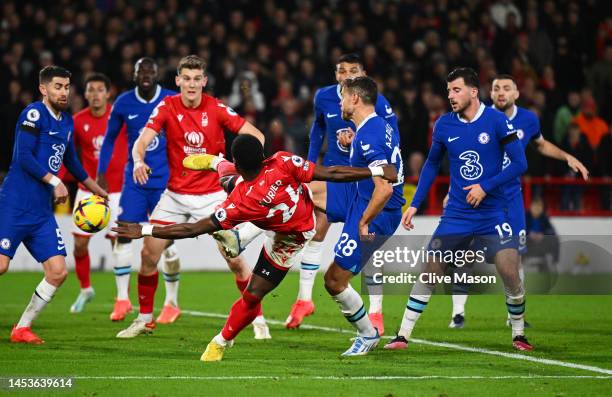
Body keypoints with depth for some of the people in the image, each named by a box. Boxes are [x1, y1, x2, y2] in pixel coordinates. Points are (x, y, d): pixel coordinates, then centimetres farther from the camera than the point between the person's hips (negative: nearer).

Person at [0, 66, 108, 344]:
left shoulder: (66, 121, 16)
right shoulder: (34, 114, -8)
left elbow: (70, 160, 31)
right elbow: (24, 156, -18)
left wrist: (96, 189, 40)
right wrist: (55, 182, -22)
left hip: (42, 212, 8)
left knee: (58, 272, -1)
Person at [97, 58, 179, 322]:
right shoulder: (123, 103, 0)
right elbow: (110, 138, 12)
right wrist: (101, 173, 7)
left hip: (165, 181, -2)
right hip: (134, 180, 2)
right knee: (123, 235, -10)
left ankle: (172, 303, 14)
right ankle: (122, 299, -3)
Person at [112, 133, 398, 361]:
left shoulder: (239, 204, -42)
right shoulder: (283, 164, -35)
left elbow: (192, 230, -36)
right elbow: (332, 174, -29)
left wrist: (144, 231, -31)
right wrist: (377, 171, -17)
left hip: (286, 238, -6)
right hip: (303, 202, 6)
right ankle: (215, 163, 56)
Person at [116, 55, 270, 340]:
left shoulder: (216, 109, -9)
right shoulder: (167, 107, -6)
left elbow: (256, 135, -10)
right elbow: (142, 140, -15)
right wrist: (139, 161, -37)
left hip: (211, 195, -2)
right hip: (175, 195, 2)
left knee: (235, 259, -7)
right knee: (149, 254, -3)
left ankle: (258, 319, 9)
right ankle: (145, 319, 14)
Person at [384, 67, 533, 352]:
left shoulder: (497, 121, -9)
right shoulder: (444, 125, 2)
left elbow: (519, 163, -8)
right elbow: (432, 165, 16)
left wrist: (486, 186, -17)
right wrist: (414, 205, 10)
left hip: (492, 214, -3)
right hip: (456, 215, 3)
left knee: (510, 274, -12)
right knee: (429, 272, -3)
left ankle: (518, 334, 10)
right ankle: (403, 335, 4)